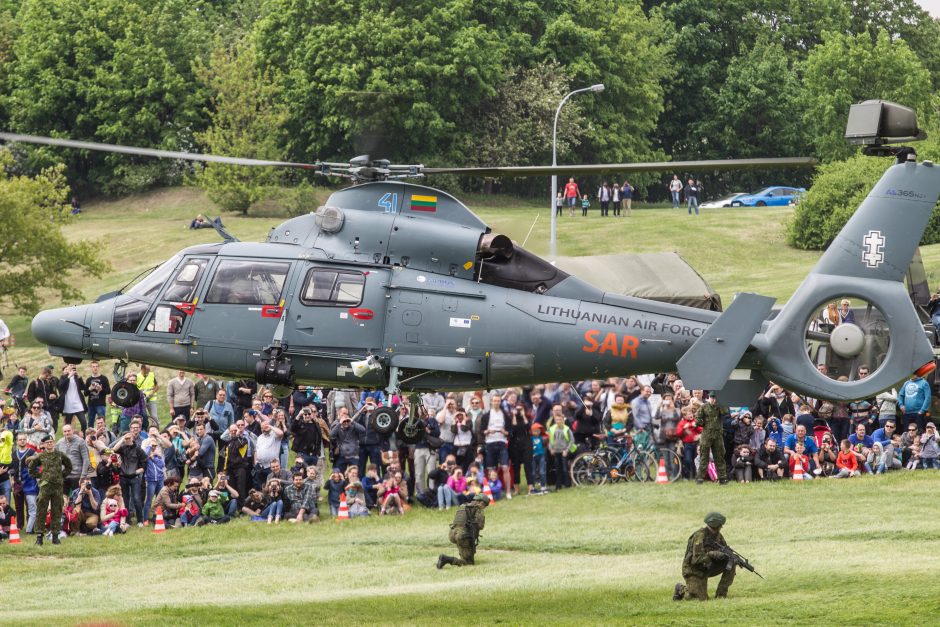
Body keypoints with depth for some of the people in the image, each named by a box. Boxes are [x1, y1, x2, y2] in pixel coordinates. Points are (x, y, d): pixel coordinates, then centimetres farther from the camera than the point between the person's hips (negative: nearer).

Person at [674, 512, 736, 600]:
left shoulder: (717, 535, -1)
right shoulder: (700, 536, -26)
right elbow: (697, 558, -31)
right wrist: (713, 554, -36)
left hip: (706, 568, 8)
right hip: (693, 570, -8)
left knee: (731, 564, -9)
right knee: (702, 599, -12)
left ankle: (721, 594, -2)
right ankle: (681, 589, 15)